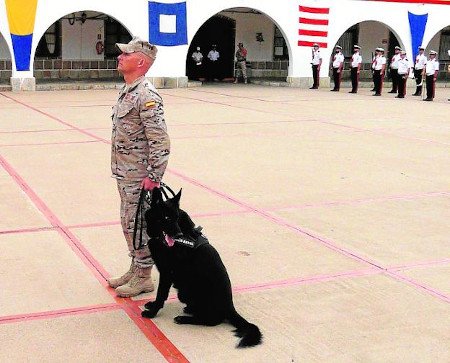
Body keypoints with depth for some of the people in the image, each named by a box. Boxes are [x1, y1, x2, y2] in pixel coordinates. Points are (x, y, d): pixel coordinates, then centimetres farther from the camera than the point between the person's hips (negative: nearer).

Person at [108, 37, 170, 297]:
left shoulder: (146, 95, -20)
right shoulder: (128, 92, 11)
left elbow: (160, 141, -24)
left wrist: (153, 177, -22)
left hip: (139, 177, -10)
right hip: (125, 175, 10)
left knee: (139, 226, 1)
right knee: (129, 224, 18)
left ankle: (144, 277, 15)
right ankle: (135, 269, 32)